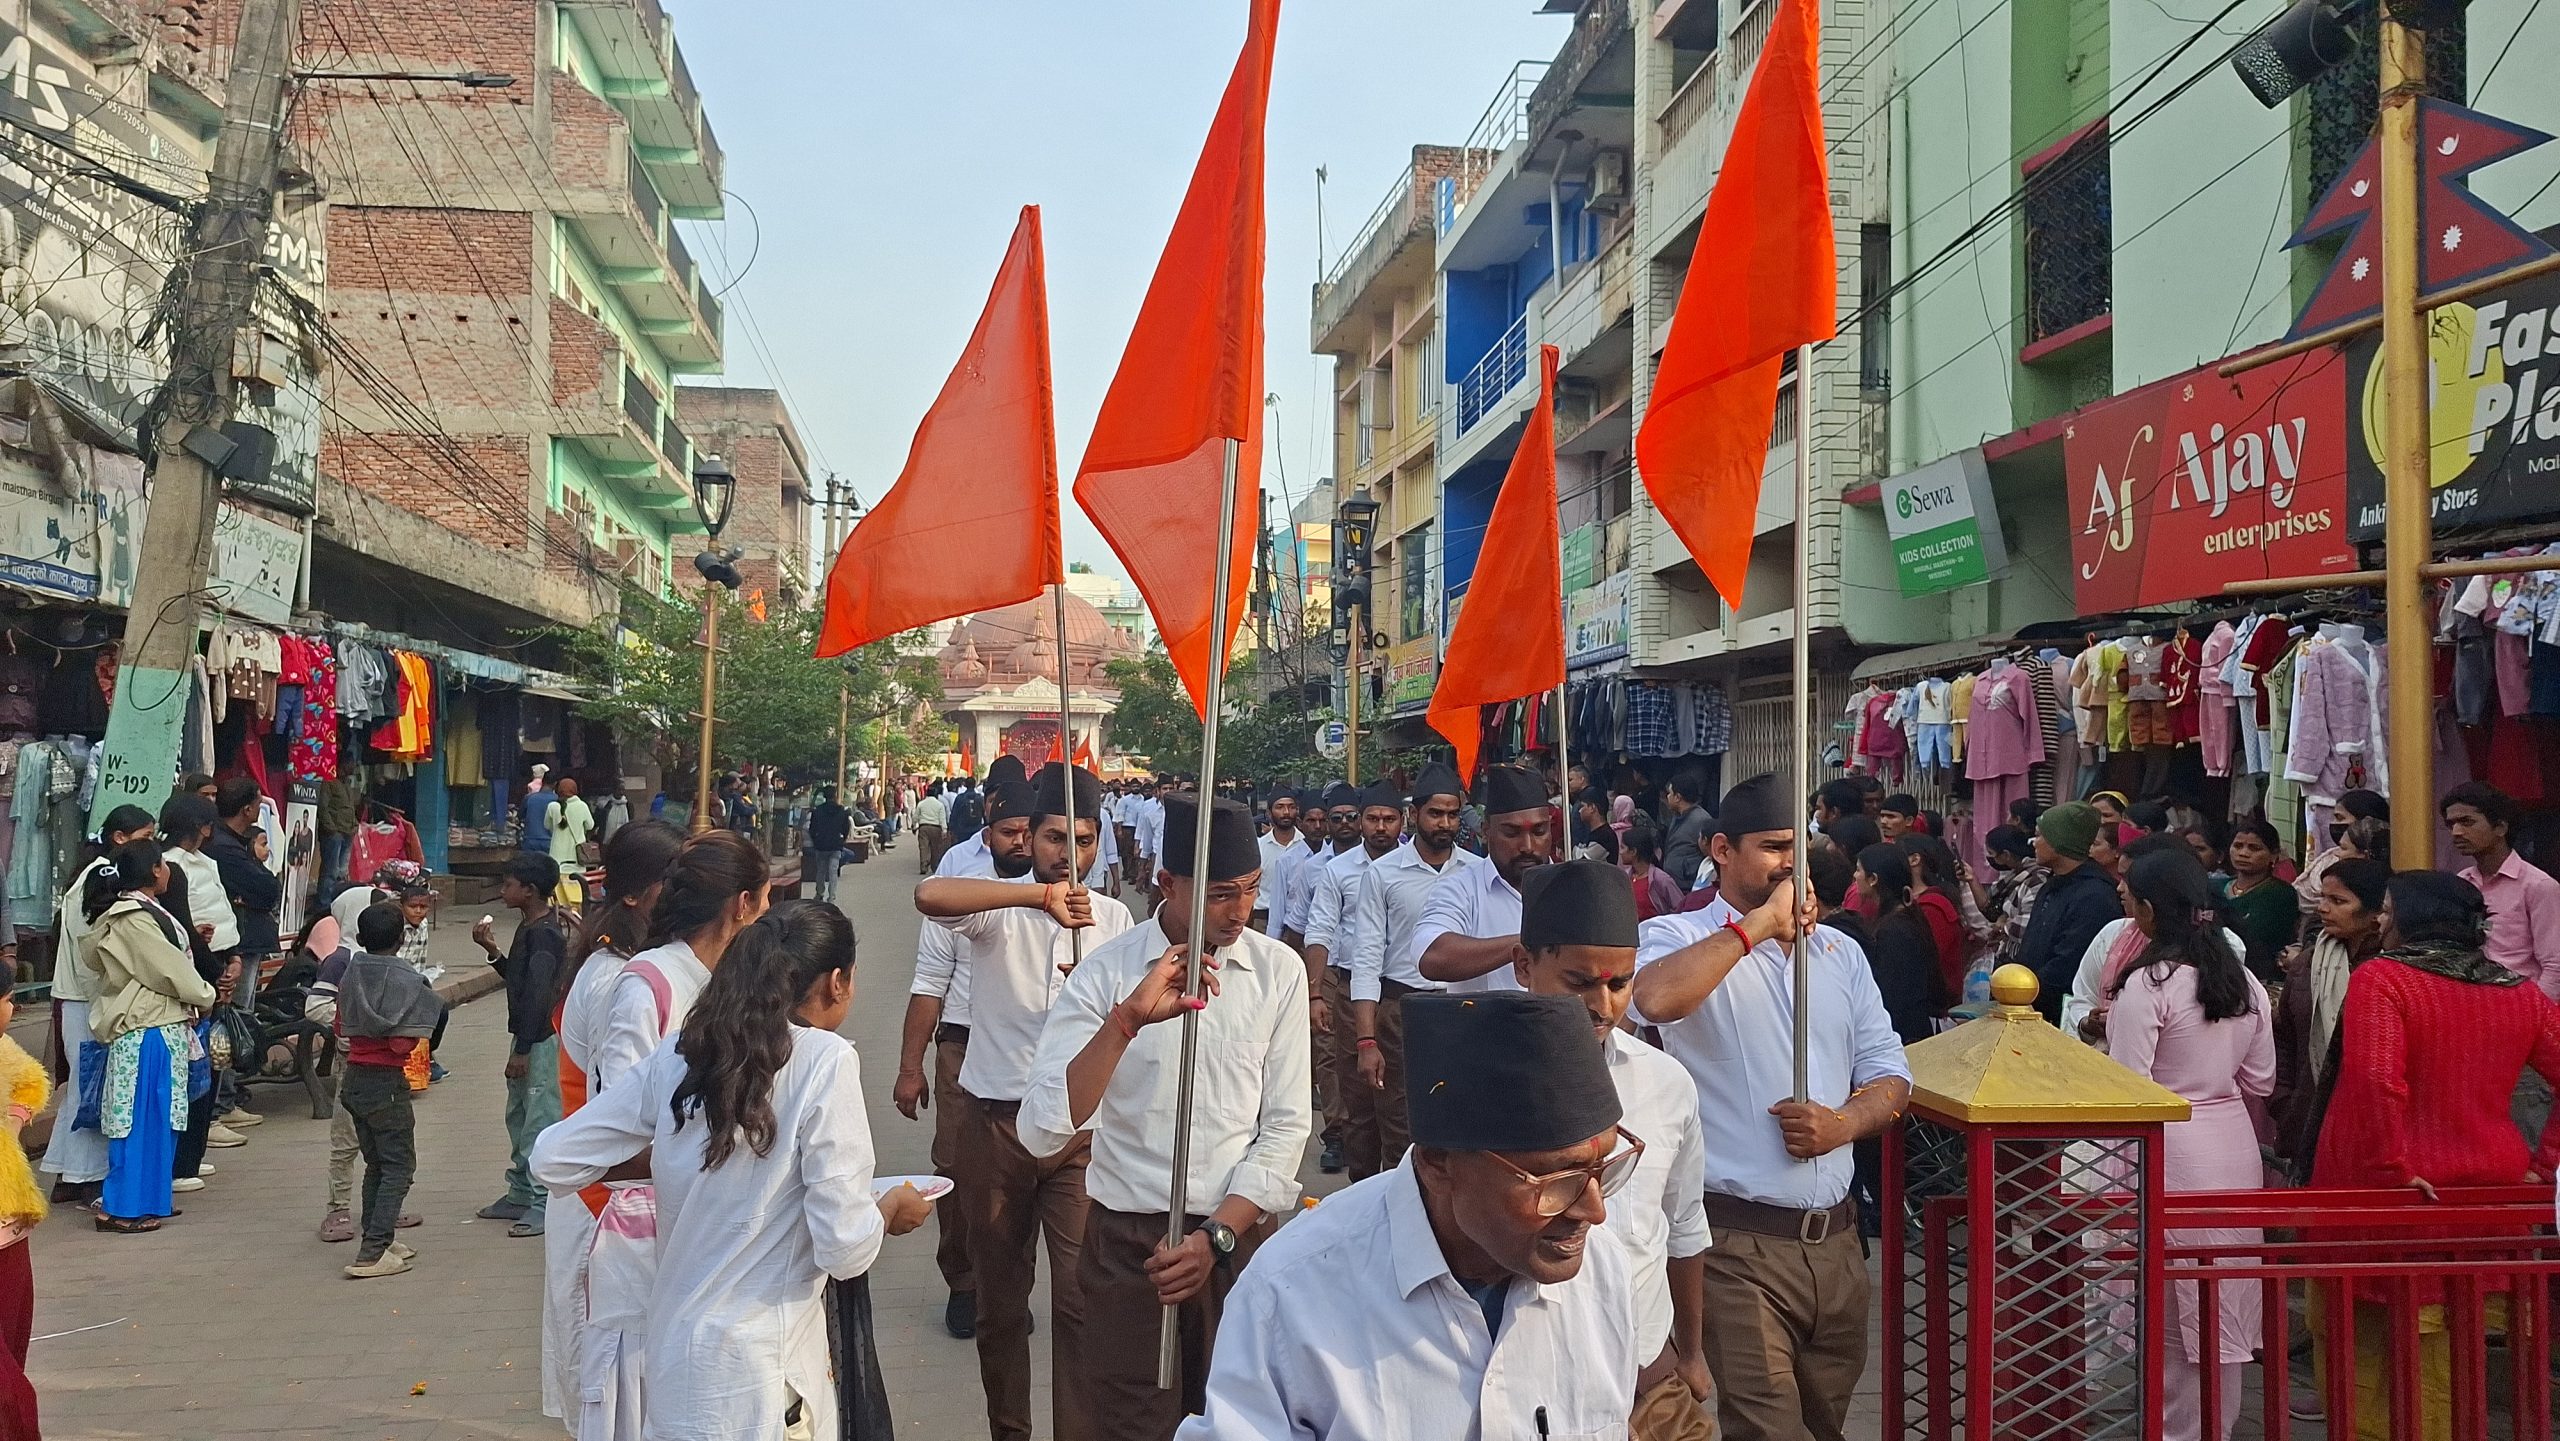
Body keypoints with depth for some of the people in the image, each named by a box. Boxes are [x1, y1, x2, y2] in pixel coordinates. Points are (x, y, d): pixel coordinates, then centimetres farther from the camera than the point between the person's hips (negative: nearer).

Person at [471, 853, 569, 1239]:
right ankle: (521, 1193, 28)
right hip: (527, 1036, 11)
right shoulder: (529, 928, 12)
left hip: (540, 1040, -11)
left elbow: (537, 995, -21)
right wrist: (492, 950, 10)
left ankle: (544, 1203, 1)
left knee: (540, 1120, -5)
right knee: (518, 1116, 18)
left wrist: (523, 1050, -21)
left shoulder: (544, 934, -18)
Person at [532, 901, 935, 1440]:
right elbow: (845, 1249, -18)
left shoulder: (677, 1056, -1)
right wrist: (890, 1210, 3)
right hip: (761, 1375, -6)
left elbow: (552, 1159, 4)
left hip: (677, 1357, 6)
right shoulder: (825, 1061, -17)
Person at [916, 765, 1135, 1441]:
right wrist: (1040, 896, -34)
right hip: (998, 1122, 0)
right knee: (999, 1292, 14)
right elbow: (929, 895, -27)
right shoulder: (999, 906, -4)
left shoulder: (1113, 918, 5)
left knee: (1082, 1296, -6)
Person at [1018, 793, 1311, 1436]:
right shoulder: (1105, 972, -10)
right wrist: (1126, 1020, -32)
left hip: (1241, 1234, 2)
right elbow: (1042, 1133, -21)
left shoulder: (1279, 970, -3)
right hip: (1128, 1242, -2)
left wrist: (1216, 1236, -12)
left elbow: (1285, 1126, -1)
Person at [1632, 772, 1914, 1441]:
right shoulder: (1678, 937, -6)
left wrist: (1842, 1124, -8)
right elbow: (1656, 1000, -30)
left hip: (1836, 1237, 6)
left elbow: (1888, 1075, 14)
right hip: (1738, 1242, -6)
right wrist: (1760, 923, -21)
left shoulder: (1839, 952, 13)